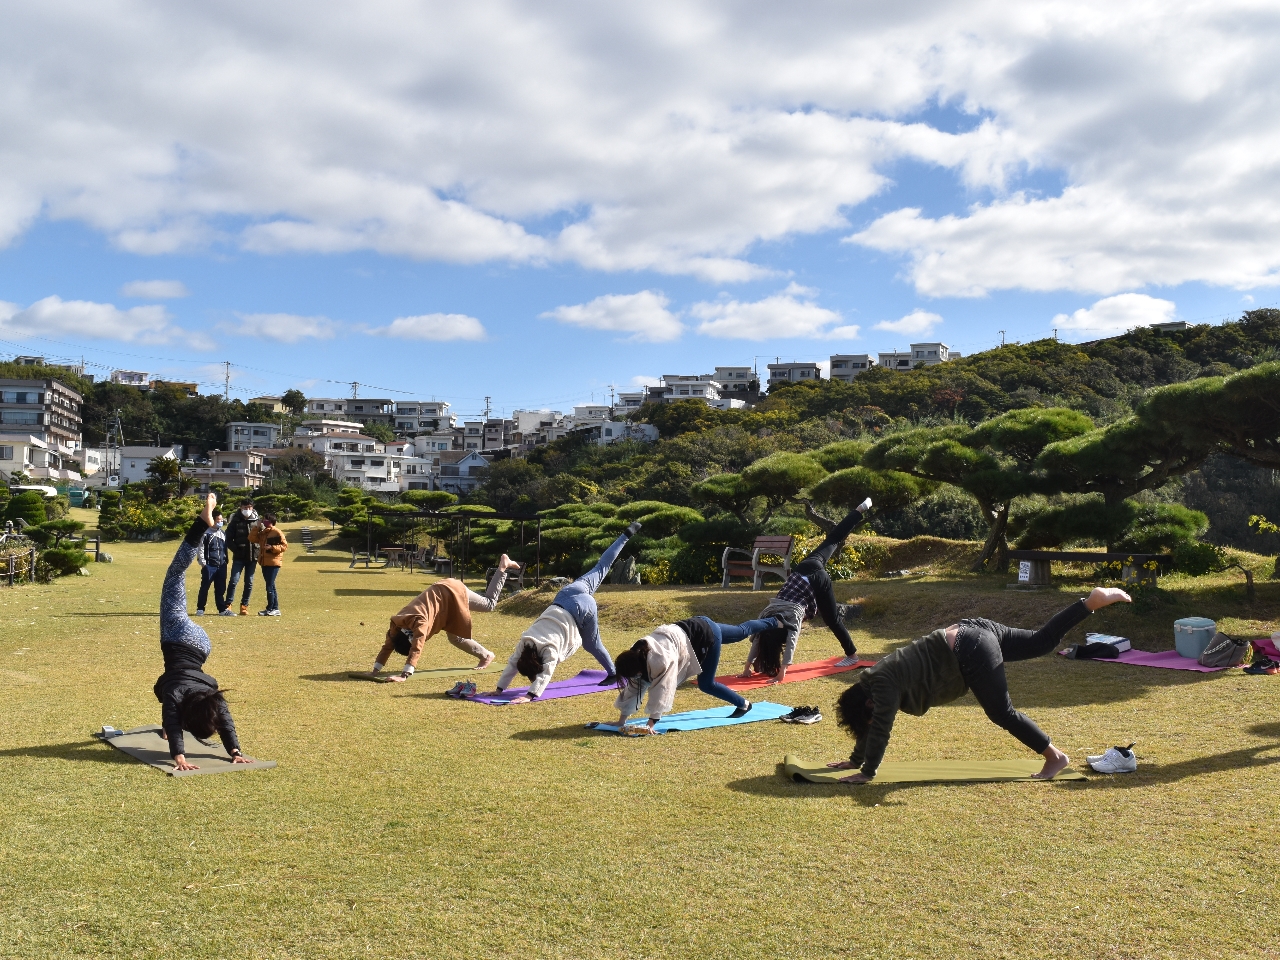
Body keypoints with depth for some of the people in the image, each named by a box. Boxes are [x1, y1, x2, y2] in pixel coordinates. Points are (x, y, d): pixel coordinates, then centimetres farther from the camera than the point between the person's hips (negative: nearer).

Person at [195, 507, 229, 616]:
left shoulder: (223, 534, 16)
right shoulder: (206, 534, -4)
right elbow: (200, 549, -5)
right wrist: (203, 563, -11)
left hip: (221, 566, 5)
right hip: (209, 566, -5)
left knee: (221, 589, 6)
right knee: (204, 588, -1)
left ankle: (223, 609, 9)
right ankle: (200, 609, 6)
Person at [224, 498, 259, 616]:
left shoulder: (256, 521, 6)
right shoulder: (235, 521, 1)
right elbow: (229, 539, 0)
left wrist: (259, 551, -5)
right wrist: (236, 550, -10)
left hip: (252, 557, 2)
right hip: (239, 557, -2)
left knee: (249, 583, 5)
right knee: (234, 580, -8)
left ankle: (244, 606, 13)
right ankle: (228, 604, 0)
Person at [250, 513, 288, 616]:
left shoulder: (277, 532, -7)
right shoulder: (262, 532, 17)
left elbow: (284, 546, -11)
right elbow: (252, 539, 8)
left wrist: (272, 548, -20)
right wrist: (256, 527, 3)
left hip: (273, 563, -8)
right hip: (264, 563, 8)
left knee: (270, 586, -9)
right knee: (271, 586, 11)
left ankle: (270, 609, -3)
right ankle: (275, 609, 16)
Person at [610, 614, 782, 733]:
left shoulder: (662, 660, -36)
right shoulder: (636, 655, -13)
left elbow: (662, 690, -38)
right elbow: (632, 689, -7)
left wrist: (650, 724, -39)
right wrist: (621, 721, -9)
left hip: (707, 634, -7)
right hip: (696, 626, 7)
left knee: (706, 684, 0)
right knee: (742, 631, 28)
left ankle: (743, 704, 22)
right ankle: (776, 623, 52)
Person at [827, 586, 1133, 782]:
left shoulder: (883, 686, -11)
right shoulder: (872, 681, 12)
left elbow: (879, 730, -14)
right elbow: (870, 727, 22)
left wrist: (866, 774, -8)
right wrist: (854, 760, 24)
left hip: (971, 652, -8)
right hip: (969, 634, 8)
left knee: (1002, 713, -2)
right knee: (1042, 642, 15)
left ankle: (1055, 757, 6)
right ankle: (1093, 600, 12)